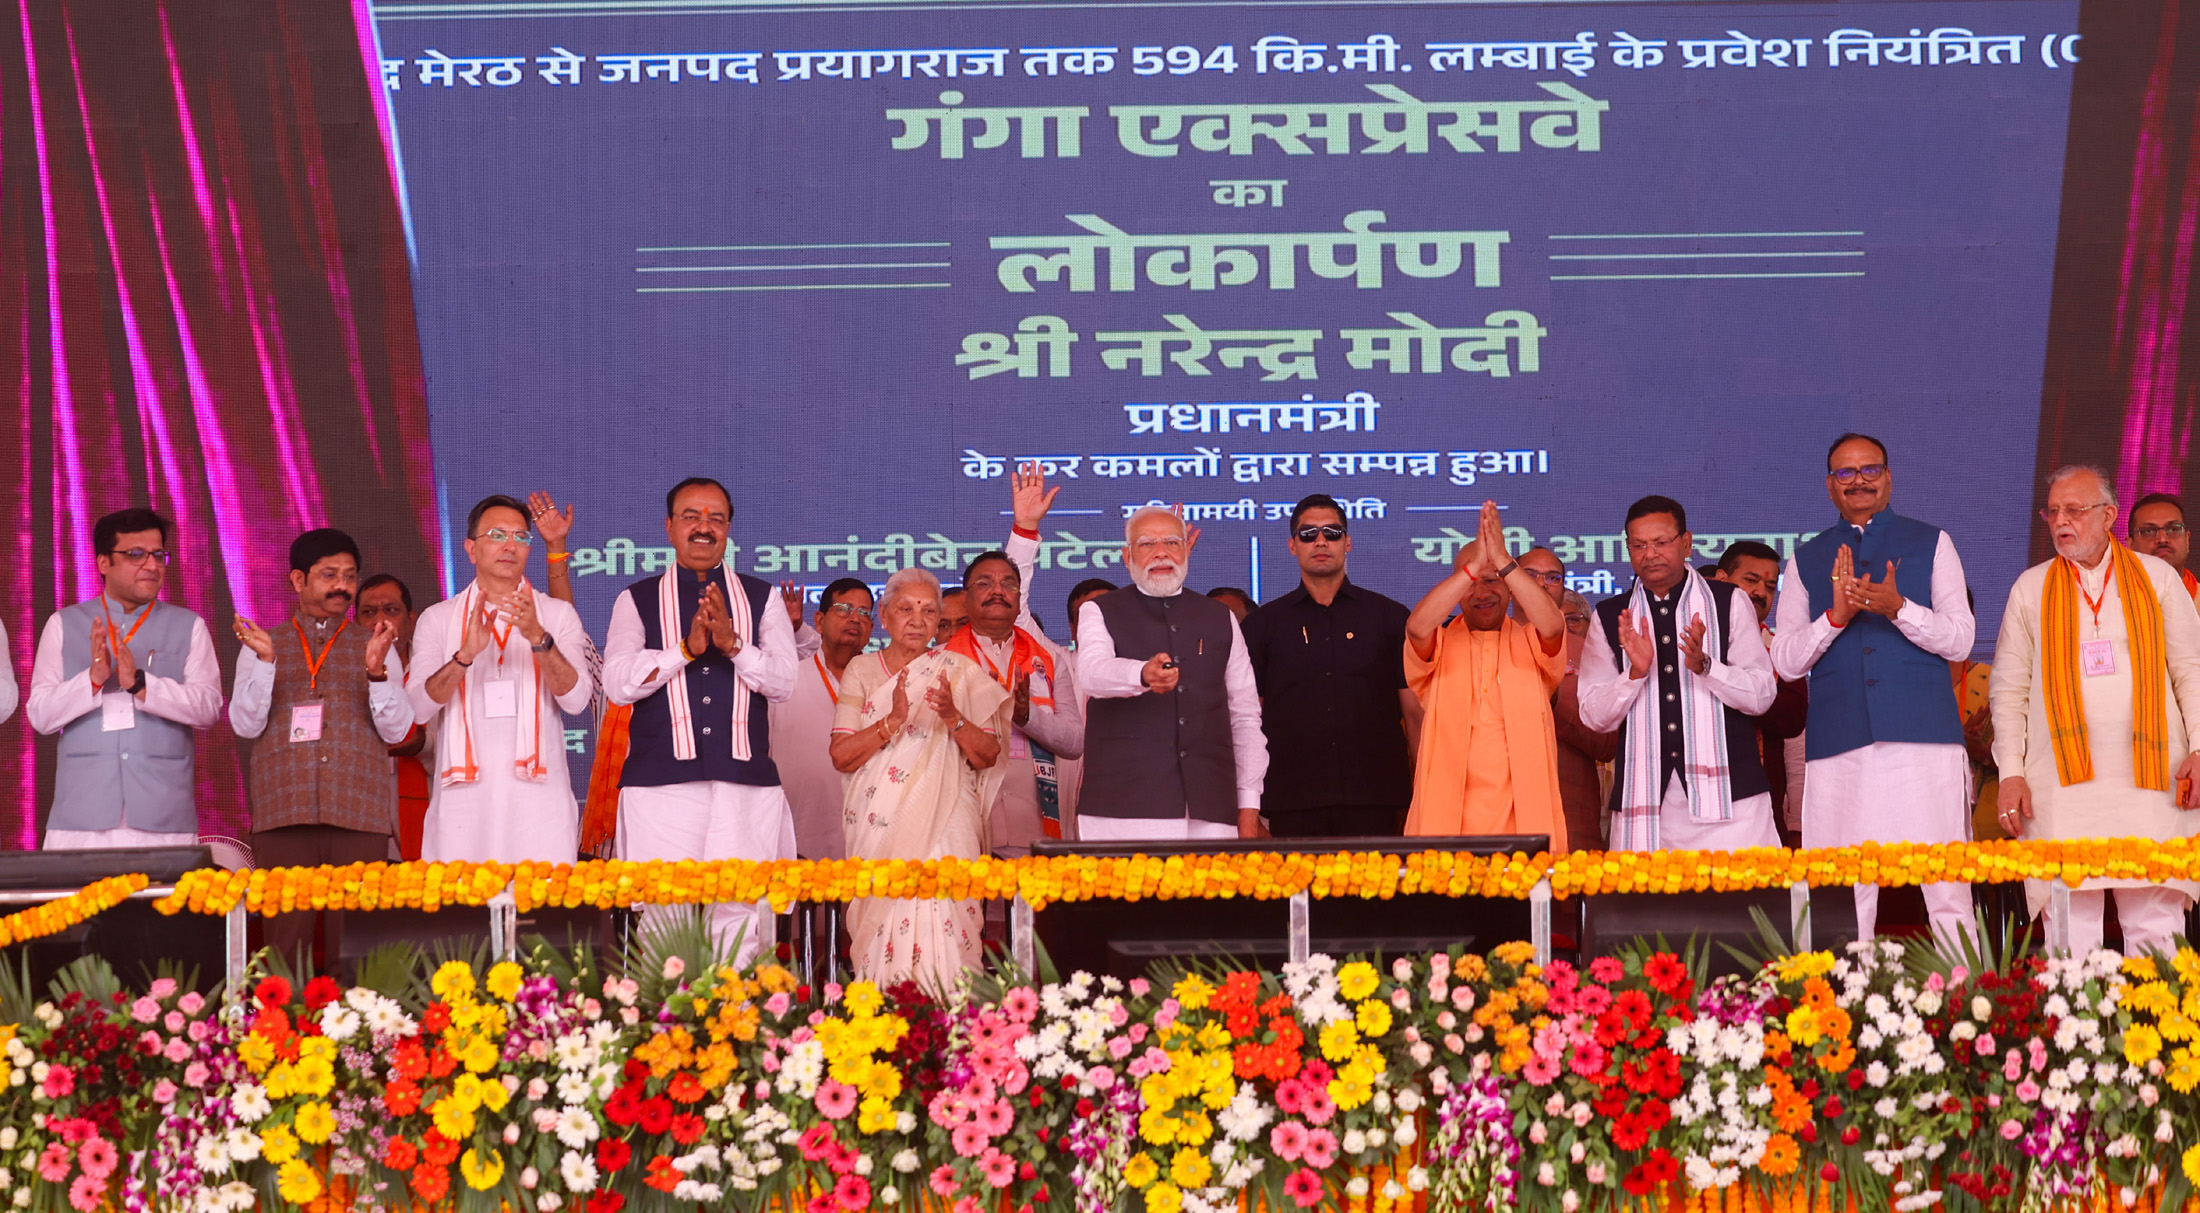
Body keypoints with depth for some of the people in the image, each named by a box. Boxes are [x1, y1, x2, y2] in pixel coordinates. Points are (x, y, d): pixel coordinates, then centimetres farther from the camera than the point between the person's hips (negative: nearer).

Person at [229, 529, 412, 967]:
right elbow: (245, 725, 3)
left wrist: (376, 669, -12)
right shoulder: (263, 645, 14)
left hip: (360, 814, 0)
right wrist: (265, 660, -11)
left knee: (354, 944, -4)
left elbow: (396, 731, 5)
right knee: (286, 937, -4)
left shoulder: (376, 646, 14)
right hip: (284, 812, 0)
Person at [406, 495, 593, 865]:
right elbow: (417, 708, -1)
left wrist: (539, 638, -18)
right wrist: (465, 654, -17)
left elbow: (576, 699, -3)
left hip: (537, 797, 0)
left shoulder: (557, 615, 12)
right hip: (463, 798, 0)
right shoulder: (437, 619, 12)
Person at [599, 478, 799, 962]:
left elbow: (783, 681, 5)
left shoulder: (762, 599, 16)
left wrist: (733, 644, -11)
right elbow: (617, 684, 0)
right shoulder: (636, 601, 13)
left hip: (746, 784, 1)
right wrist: (686, 649, -10)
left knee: (742, 916, -7)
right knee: (665, 915, -6)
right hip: (662, 783, -1)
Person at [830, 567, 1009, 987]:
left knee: (941, 915, -16)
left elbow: (988, 756, 6)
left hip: (945, 824, -1)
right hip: (880, 823, 1)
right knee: (885, 917, -10)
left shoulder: (959, 671, 9)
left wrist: (952, 717, -12)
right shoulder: (862, 671, 9)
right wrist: (893, 720, -14)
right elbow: (841, 756, 0)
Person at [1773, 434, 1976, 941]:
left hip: (1922, 735, -1)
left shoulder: (1930, 543, 13)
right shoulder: (1806, 561, 17)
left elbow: (1960, 639, 4)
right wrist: (1835, 616, -8)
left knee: (1946, 888, -6)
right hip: (1838, 743, 1)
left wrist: (1899, 608, -13)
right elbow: (1785, 661, 9)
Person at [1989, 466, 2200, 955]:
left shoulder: (2156, 577, 12)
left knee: (2156, 924, -4)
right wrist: (2011, 773, 2)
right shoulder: (2031, 588, 14)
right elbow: (2009, 689, 13)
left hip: (2149, 778, 0)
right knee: (2071, 930, -5)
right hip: (2062, 781, 0)